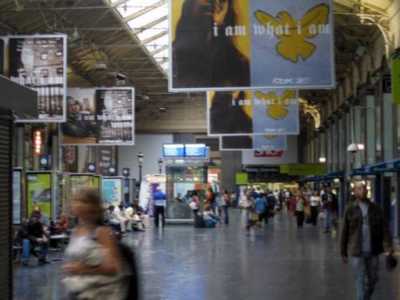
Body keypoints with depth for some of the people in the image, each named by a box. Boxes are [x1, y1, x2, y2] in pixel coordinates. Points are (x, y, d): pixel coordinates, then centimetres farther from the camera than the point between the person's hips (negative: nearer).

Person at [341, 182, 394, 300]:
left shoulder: (376, 209, 4)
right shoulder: (350, 210, 0)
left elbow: (384, 228, 0)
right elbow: (345, 232, 3)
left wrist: (389, 246, -13)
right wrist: (344, 253, 4)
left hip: (373, 251, 3)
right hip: (357, 252, -2)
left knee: (373, 279, 12)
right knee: (361, 282, -4)